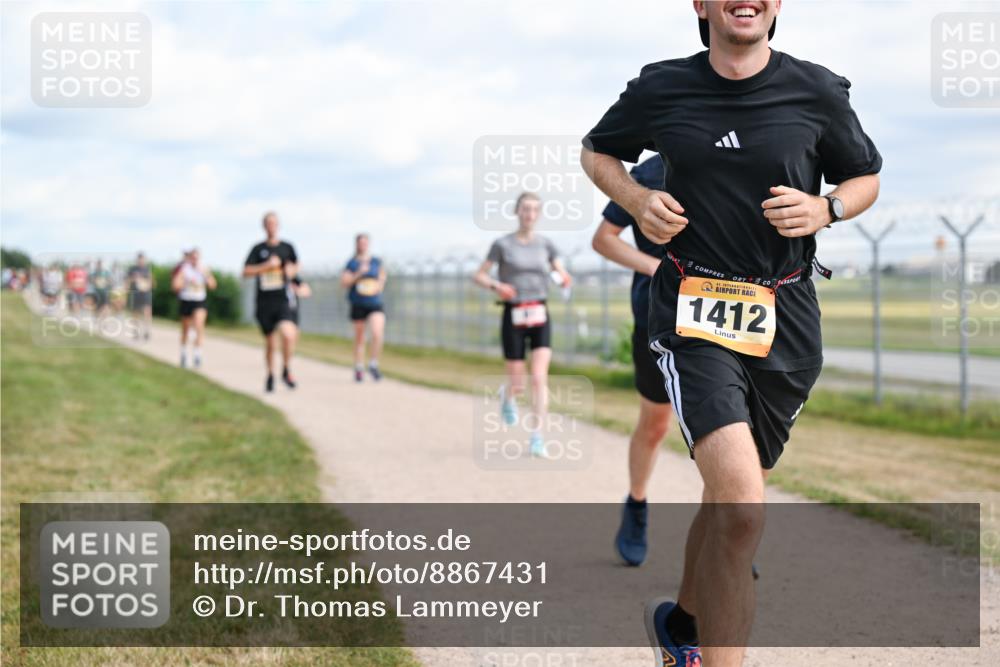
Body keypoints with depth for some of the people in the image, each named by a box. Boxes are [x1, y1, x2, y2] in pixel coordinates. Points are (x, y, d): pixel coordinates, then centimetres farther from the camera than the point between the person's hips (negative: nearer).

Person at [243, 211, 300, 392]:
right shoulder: (258, 249, 3)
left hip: (284, 300, -1)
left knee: (289, 335, -23)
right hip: (264, 301, 1)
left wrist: (292, 270, -1)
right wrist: (267, 265, -14)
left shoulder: (287, 247, 7)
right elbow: (246, 272, -5)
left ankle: (286, 371, -1)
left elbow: (296, 265, 22)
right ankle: (270, 375, 34)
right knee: (270, 342, 10)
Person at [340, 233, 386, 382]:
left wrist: (380, 285, 5)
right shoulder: (351, 263, 1)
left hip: (375, 304, 1)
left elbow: (382, 274, 24)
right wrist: (359, 274, -17)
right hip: (358, 305, -1)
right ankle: (359, 369, 20)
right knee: (359, 338, 6)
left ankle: (373, 364, -2)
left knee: (377, 333, -19)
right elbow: (344, 282, -6)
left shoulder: (377, 262, 7)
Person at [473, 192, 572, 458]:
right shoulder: (502, 244, -1)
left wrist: (565, 280, -21)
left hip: (540, 317, 2)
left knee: (539, 378, -13)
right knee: (518, 384, 2)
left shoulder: (546, 244, 6)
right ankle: (507, 396, 40)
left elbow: (563, 275, 3)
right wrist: (496, 285, -18)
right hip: (513, 318, -2)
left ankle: (537, 438, -7)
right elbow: (478, 276, 2)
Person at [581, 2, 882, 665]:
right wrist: (638, 200, -2)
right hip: (692, 312, -3)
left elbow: (866, 178, 15)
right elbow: (598, 152, 18)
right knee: (743, 507, -22)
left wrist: (825, 208, -7)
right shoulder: (661, 87, 1)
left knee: (730, 499, 16)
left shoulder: (818, 92, 1)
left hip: (786, 321, 3)